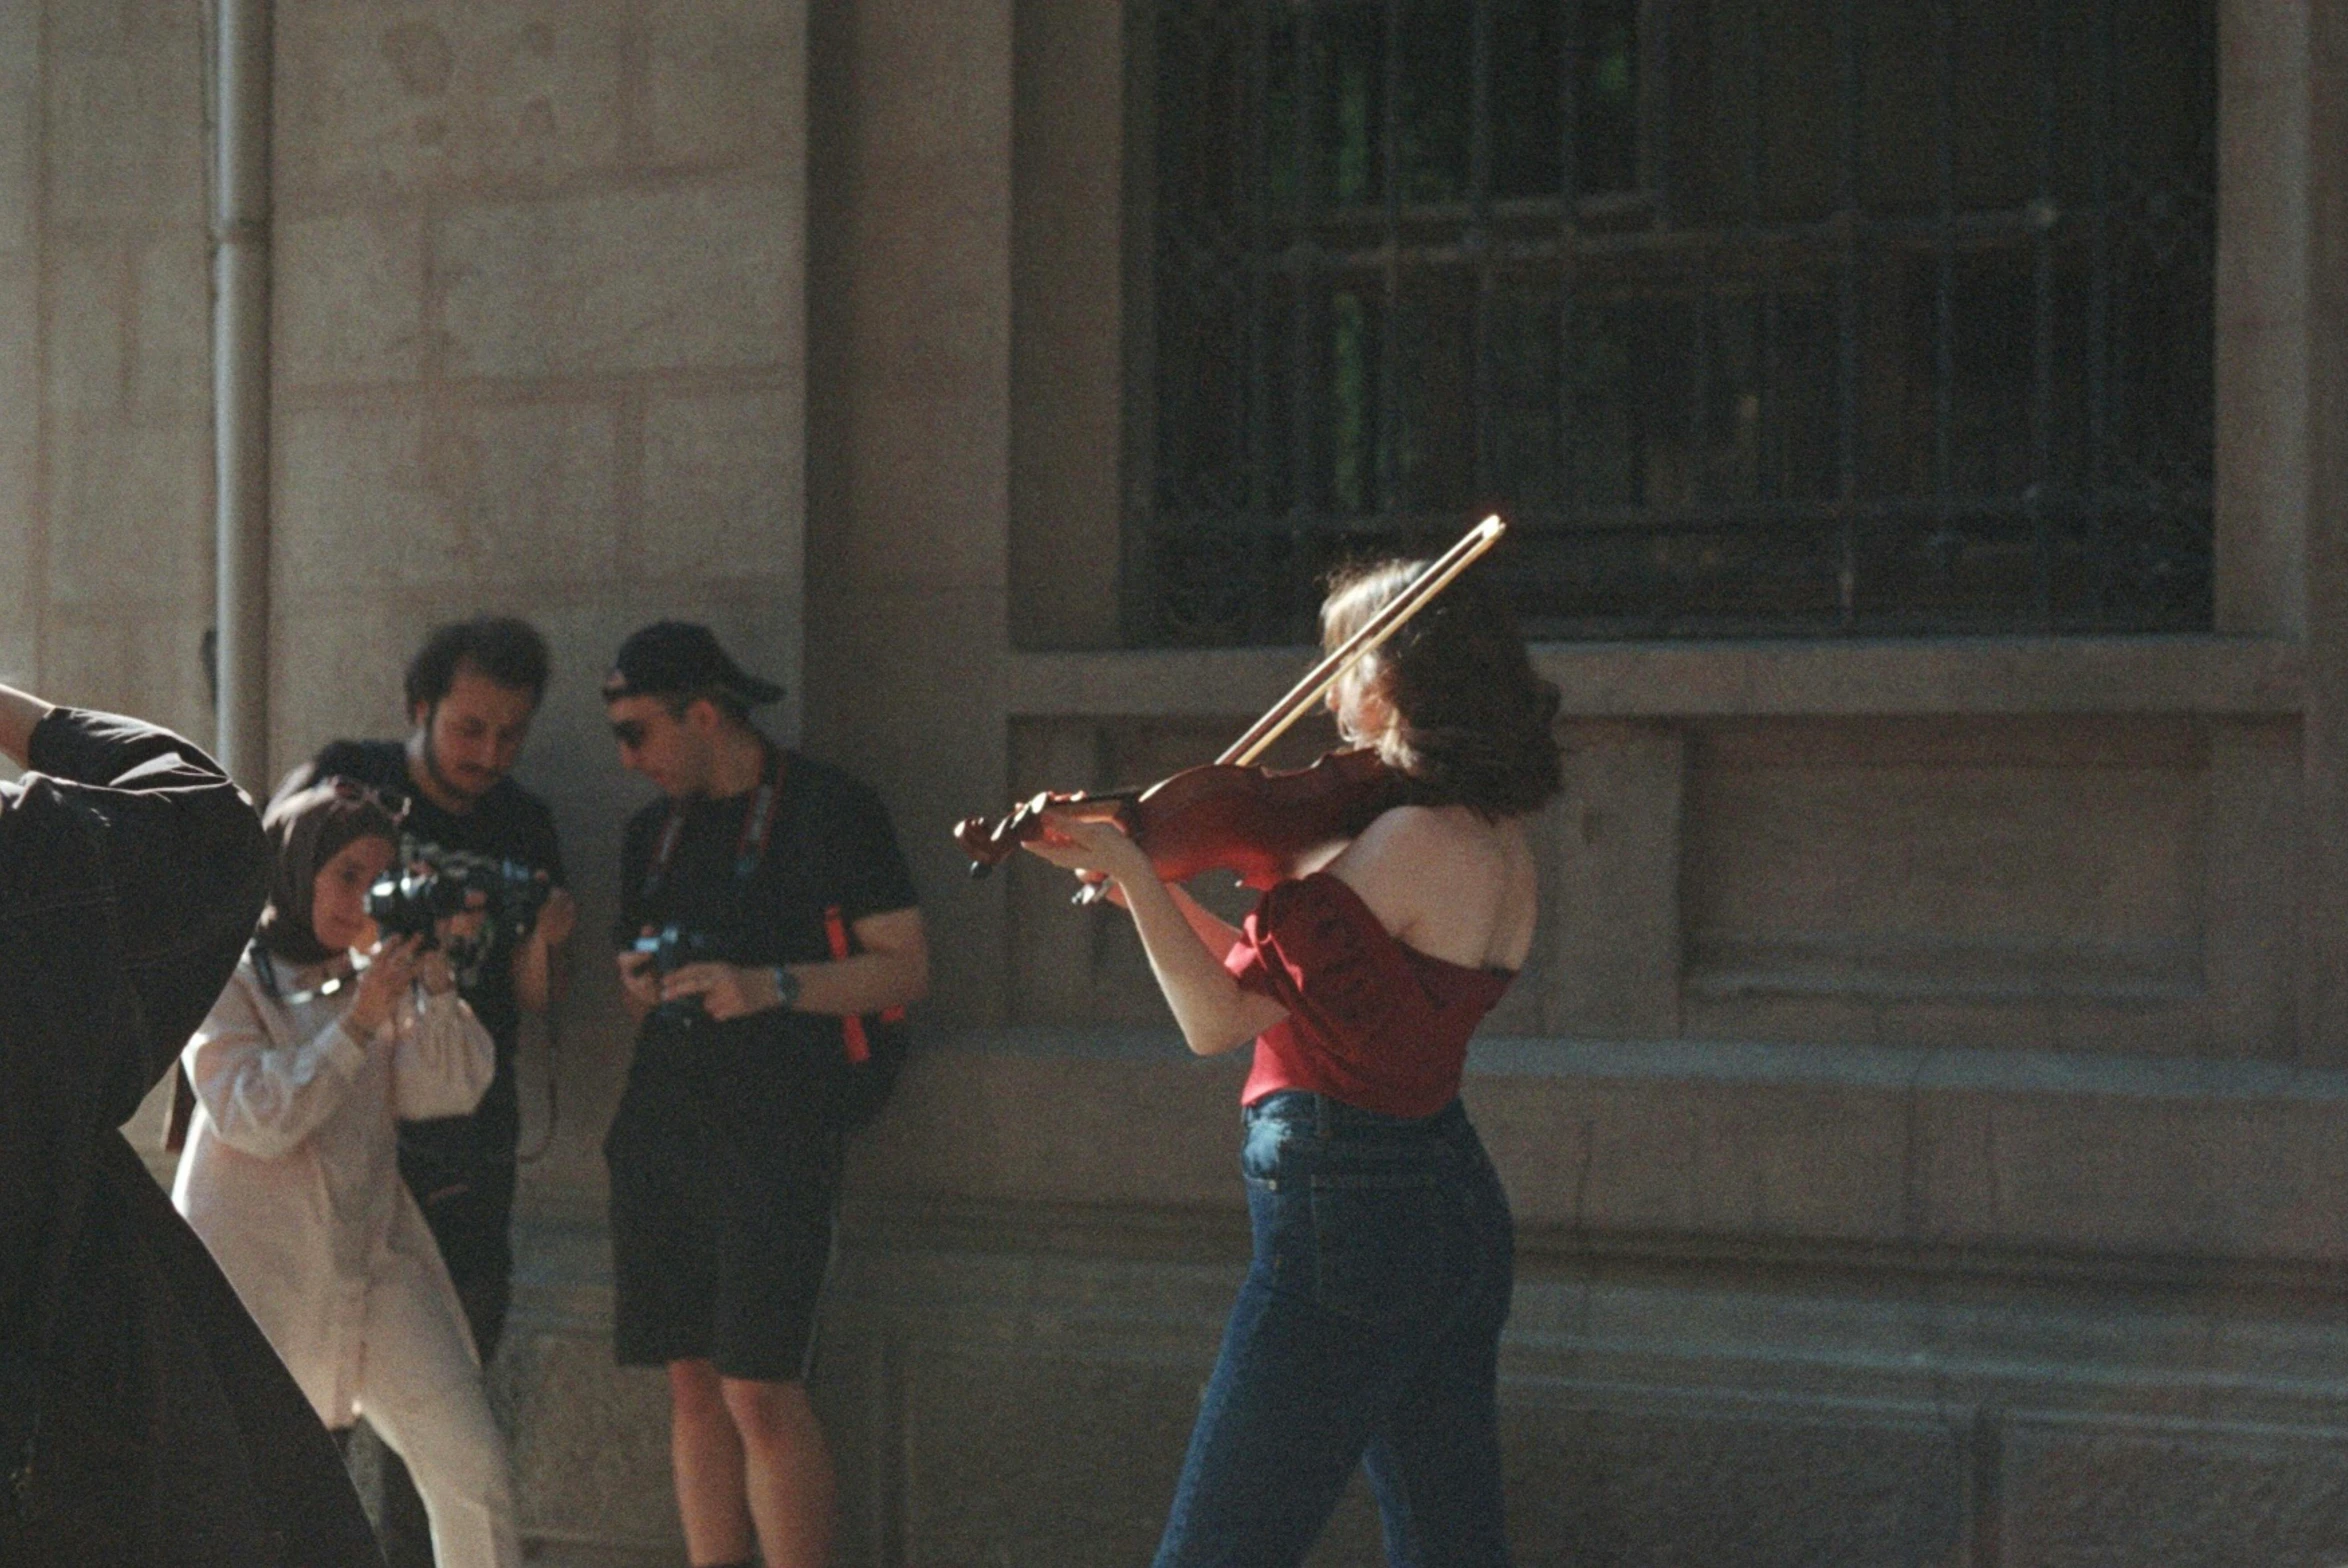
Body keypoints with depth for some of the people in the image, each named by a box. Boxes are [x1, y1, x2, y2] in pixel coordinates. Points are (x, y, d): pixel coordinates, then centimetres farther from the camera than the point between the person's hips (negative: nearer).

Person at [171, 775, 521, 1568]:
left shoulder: (373, 976, 12)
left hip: (373, 1257, 5)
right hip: (258, 1268, -5)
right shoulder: (230, 979, -4)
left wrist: (433, 979, -10)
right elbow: (254, 1117, -15)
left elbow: (450, 1089, 2)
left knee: (471, 1462, -5)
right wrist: (357, 1025, -19)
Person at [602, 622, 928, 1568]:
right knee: (692, 1383, 5)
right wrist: (641, 986, 2)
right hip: (662, 1126, 6)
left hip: (774, 1132, -6)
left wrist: (770, 986, -16)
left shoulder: (829, 810, -1)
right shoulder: (653, 832, 18)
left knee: (761, 1391, -13)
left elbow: (905, 968, -5)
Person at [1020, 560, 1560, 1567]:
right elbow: (1286, 989, 13)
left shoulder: (1410, 841, -18)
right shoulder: (1499, 843, 10)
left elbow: (1217, 1021, -18)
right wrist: (1155, 889, 8)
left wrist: (1131, 870, -15)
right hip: (1456, 1213, 10)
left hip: (1347, 1216, -10)